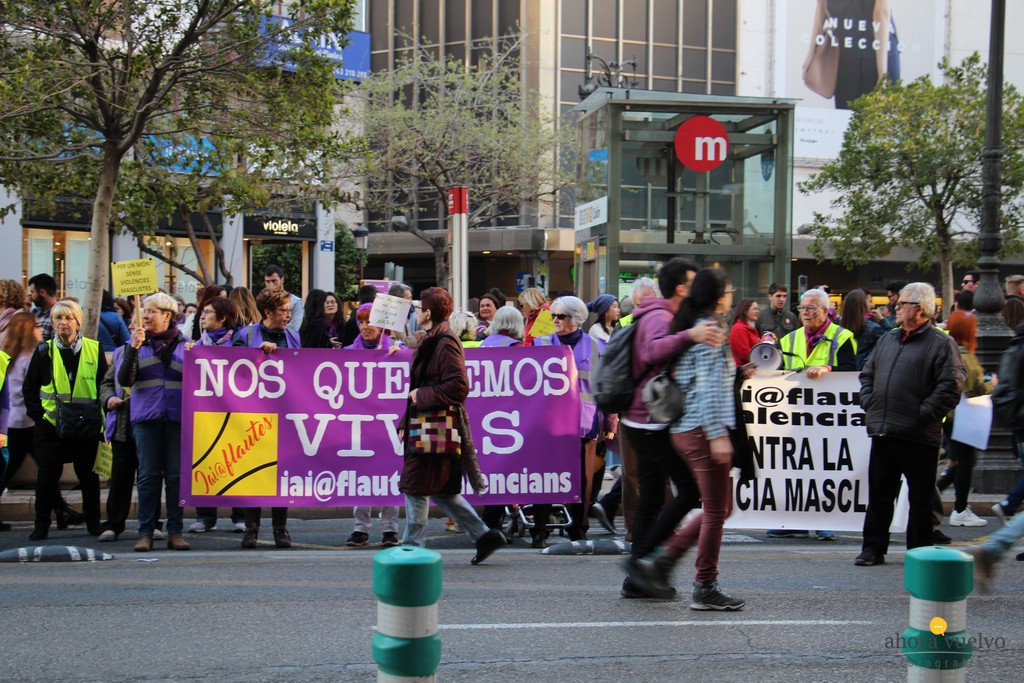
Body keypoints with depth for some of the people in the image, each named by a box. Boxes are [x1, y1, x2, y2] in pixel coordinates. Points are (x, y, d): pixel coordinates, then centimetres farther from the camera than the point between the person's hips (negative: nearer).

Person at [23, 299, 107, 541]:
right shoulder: (44, 351, 4)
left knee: (88, 474, 7)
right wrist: (38, 415, -4)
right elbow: (29, 388, 8)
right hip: (50, 424, 0)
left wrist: (100, 417, -3)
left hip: (86, 424, 0)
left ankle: (93, 521, 18)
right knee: (48, 475, 2)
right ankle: (41, 525, 12)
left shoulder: (94, 349, 3)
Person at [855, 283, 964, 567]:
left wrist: (924, 414, -15)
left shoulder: (941, 343, -6)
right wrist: (869, 405, 9)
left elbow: (951, 386, -14)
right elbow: (867, 375, 23)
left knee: (921, 498, 4)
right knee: (879, 494, 10)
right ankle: (873, 548, 18)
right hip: (882, 432, 6)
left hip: (919, 436, -6)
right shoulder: (888, 339, 16)